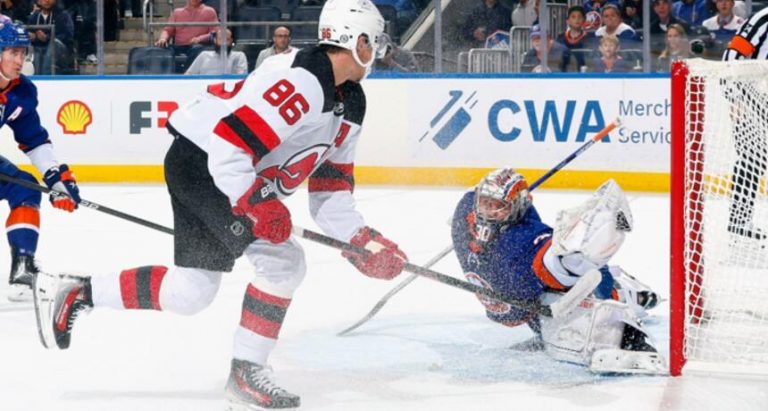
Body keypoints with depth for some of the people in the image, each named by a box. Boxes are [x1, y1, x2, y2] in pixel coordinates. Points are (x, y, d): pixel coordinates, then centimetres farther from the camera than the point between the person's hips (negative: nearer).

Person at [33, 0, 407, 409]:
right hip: (200, 164, -11)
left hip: (247, 182, 11)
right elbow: (228, 144, -30)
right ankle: (246, 371, -8)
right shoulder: (299, 83, -25)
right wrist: (256, 206, -31)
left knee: (192, 290, 7)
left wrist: (361, 239, -1)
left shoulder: (350, 103, 8)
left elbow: (330, 188, 11)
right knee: (282, 260, -19)